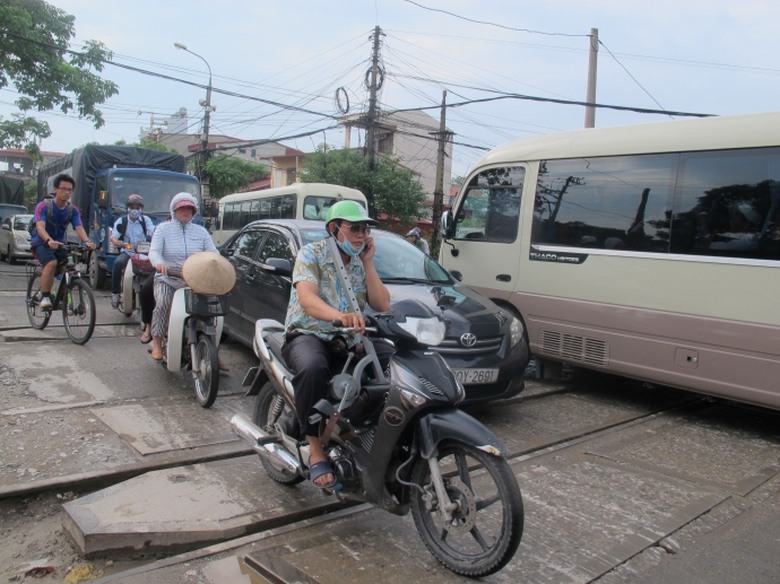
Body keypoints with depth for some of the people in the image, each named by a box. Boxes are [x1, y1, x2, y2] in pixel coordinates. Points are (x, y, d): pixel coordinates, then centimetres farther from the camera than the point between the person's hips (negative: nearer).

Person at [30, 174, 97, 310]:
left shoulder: (73, 210, -1)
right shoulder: (44, 206, -12)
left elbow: (79, 227, -16)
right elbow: (40, 227, -26)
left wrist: (87, 241, -38)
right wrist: (49, 241, -47)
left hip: (59, 244, 4)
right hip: (41, 243, -4)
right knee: (52, 263, -32)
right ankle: (45, 297, -23)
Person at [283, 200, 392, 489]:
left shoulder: (362, 263, 12)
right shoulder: (312, 254, -5)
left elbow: (382, 305, 0)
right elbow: (307, 299, -25)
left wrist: (368, 262, -4)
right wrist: (341, 316, -45)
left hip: (350, 341, 5)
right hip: (308, 335, -5)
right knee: (313, 369, -40)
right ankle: (316, 450, -25)